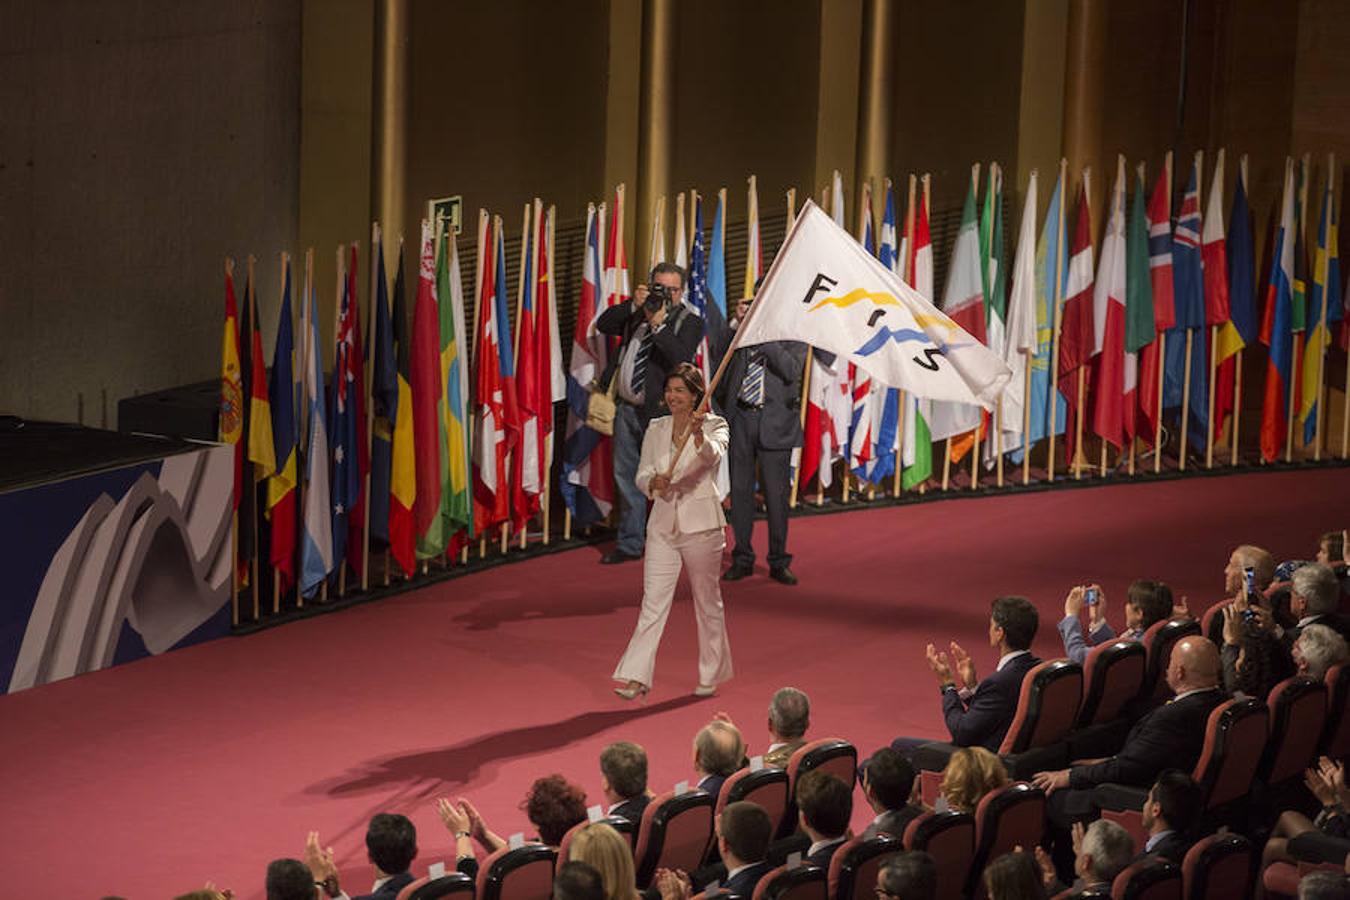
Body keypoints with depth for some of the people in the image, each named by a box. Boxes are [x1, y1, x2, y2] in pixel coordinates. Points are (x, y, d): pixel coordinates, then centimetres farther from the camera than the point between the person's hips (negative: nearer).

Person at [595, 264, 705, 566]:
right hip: (627, 407, 6)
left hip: (658, 410, -6)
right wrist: (633, 305, -8)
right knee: (627, 477, 11)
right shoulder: (636, 313, 14)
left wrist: (659, 325, -22)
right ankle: (630, 544, 20)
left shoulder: (690, 322, -2)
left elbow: (681, 357, -16)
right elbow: (603, 325, 3)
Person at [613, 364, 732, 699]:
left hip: (701, 524, -3)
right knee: (652, 602, -4)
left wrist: (698, 435, -48)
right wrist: (654, 482, -18)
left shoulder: (714, 426, -5)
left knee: (708, 601, 8)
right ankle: (635, 676, -8)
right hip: (663, 524, 3)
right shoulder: (656, 430, 7)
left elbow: (712, 455, -26)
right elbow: (641, 475, 6)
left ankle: (711, 674, 22)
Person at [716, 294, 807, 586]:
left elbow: (791, 370, -15)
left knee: (776, 494, 0)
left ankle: (778, 562, 10)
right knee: (740, 490, 7)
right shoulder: (741, 328, 10)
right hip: (740, 419, 3)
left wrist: (766, 334, -16)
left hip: (775, 422, -3)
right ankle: (742, 559, 16)